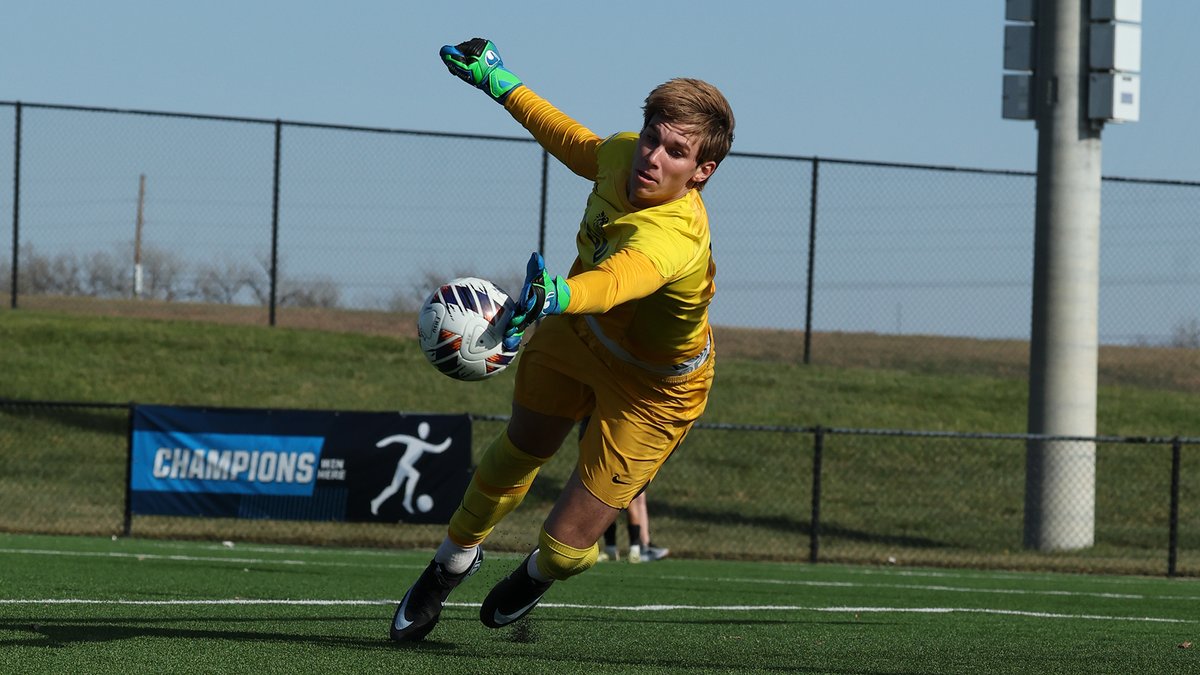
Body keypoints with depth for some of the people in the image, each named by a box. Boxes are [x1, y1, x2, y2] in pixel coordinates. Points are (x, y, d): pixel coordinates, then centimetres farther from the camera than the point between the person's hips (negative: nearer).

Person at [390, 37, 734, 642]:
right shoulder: (622, 154, -22)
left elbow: (616, 280, -67)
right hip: (575, 337, 6)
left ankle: (538, 575, 36)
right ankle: (452, 563, 55)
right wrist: (501, 85, 15)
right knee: (517, 455, 26)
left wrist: (554, 295, -88)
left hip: (651, 391, -6)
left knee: (566, 545, -4)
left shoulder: (673, 238, -44)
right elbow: (574, 143, 5)